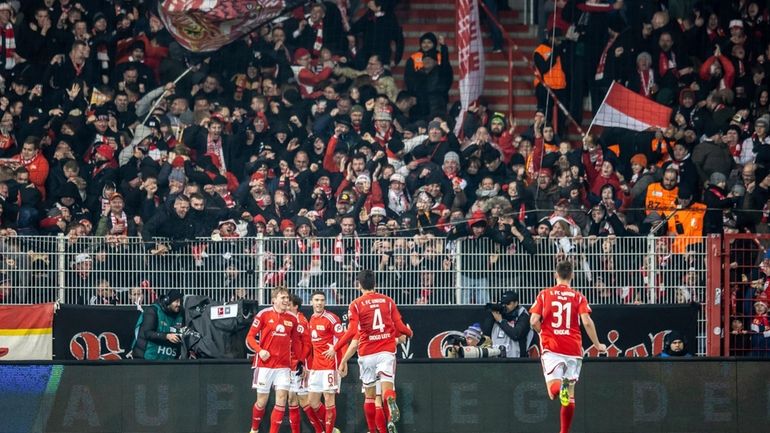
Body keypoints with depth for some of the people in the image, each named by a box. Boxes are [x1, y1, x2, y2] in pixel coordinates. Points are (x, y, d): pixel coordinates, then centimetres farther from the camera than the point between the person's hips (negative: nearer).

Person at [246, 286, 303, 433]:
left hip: (283, 366, 3)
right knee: (262, 401, 3)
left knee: (281, 399, -9)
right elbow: (250, 337, -2)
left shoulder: (292, 318, 7)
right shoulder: (263, 315, -4)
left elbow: (296, 342, 16)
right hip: (264, 364, -3)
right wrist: (259, 350, -18)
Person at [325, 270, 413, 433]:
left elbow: (352, 332, -9)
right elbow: (400, 327, 6)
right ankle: (391, 406, -45)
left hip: (367, 353, -1)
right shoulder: (388, 301, 7)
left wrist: (335, 349, 0)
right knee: (387, 387, -10)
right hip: (387, 351, 1)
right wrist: (409, 332, 28)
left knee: (369, 394, 11)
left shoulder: (356, 304, -1)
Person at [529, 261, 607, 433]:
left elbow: (534, 321, -3)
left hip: (551, 348, -1)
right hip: (573, 348, 1)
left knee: (553, 390, -6)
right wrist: (597, 345, 4)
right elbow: (587, 322, -7)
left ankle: (559, 388, -41)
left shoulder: (544, 294, 4)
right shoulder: (578, 296, 3)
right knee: (570, 395, 11)